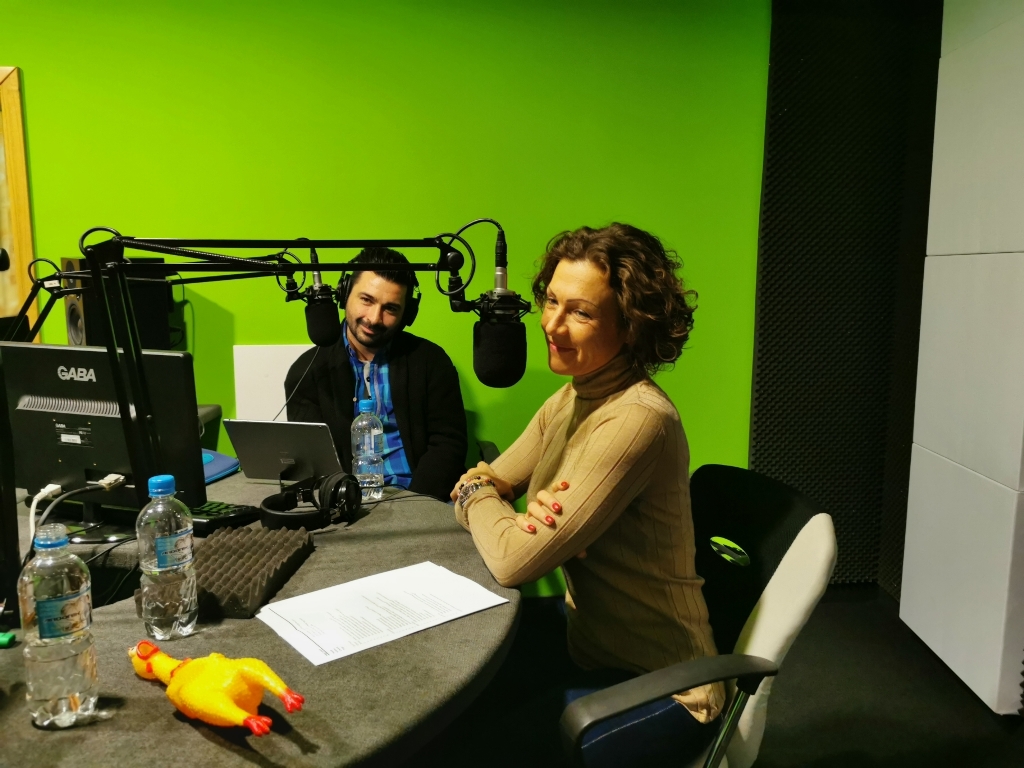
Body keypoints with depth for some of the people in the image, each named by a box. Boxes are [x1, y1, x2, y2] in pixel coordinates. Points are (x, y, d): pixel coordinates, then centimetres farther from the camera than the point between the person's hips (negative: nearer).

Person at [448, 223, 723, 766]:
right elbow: (477, 482, 3)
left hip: (658, 691, -7)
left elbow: (515, 561, -29)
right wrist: (521, 509, -19)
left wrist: (478, 496, -9)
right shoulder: (569, 400, 0)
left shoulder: (637, 420, -28)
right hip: (589, 640, 7)